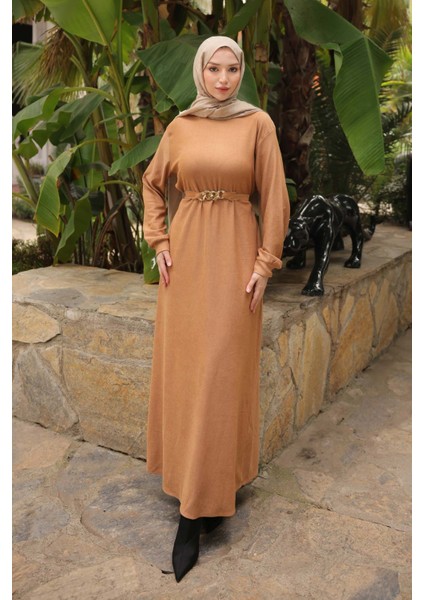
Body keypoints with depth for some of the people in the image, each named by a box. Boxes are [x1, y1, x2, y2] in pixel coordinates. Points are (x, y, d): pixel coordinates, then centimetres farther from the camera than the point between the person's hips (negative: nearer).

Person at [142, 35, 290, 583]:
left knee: (221, 369, -5)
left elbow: (274, 197, -1)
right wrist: (159, 242, 6)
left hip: (235, 252, -3)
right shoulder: (180, 126, 9)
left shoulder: (258, 123, 0)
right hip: (186, 251, 4)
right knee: (181, 365, 5)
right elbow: (153, 184, 18)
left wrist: (266, 263, -7)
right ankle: (192, 477, 23)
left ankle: (196, 512, 2)